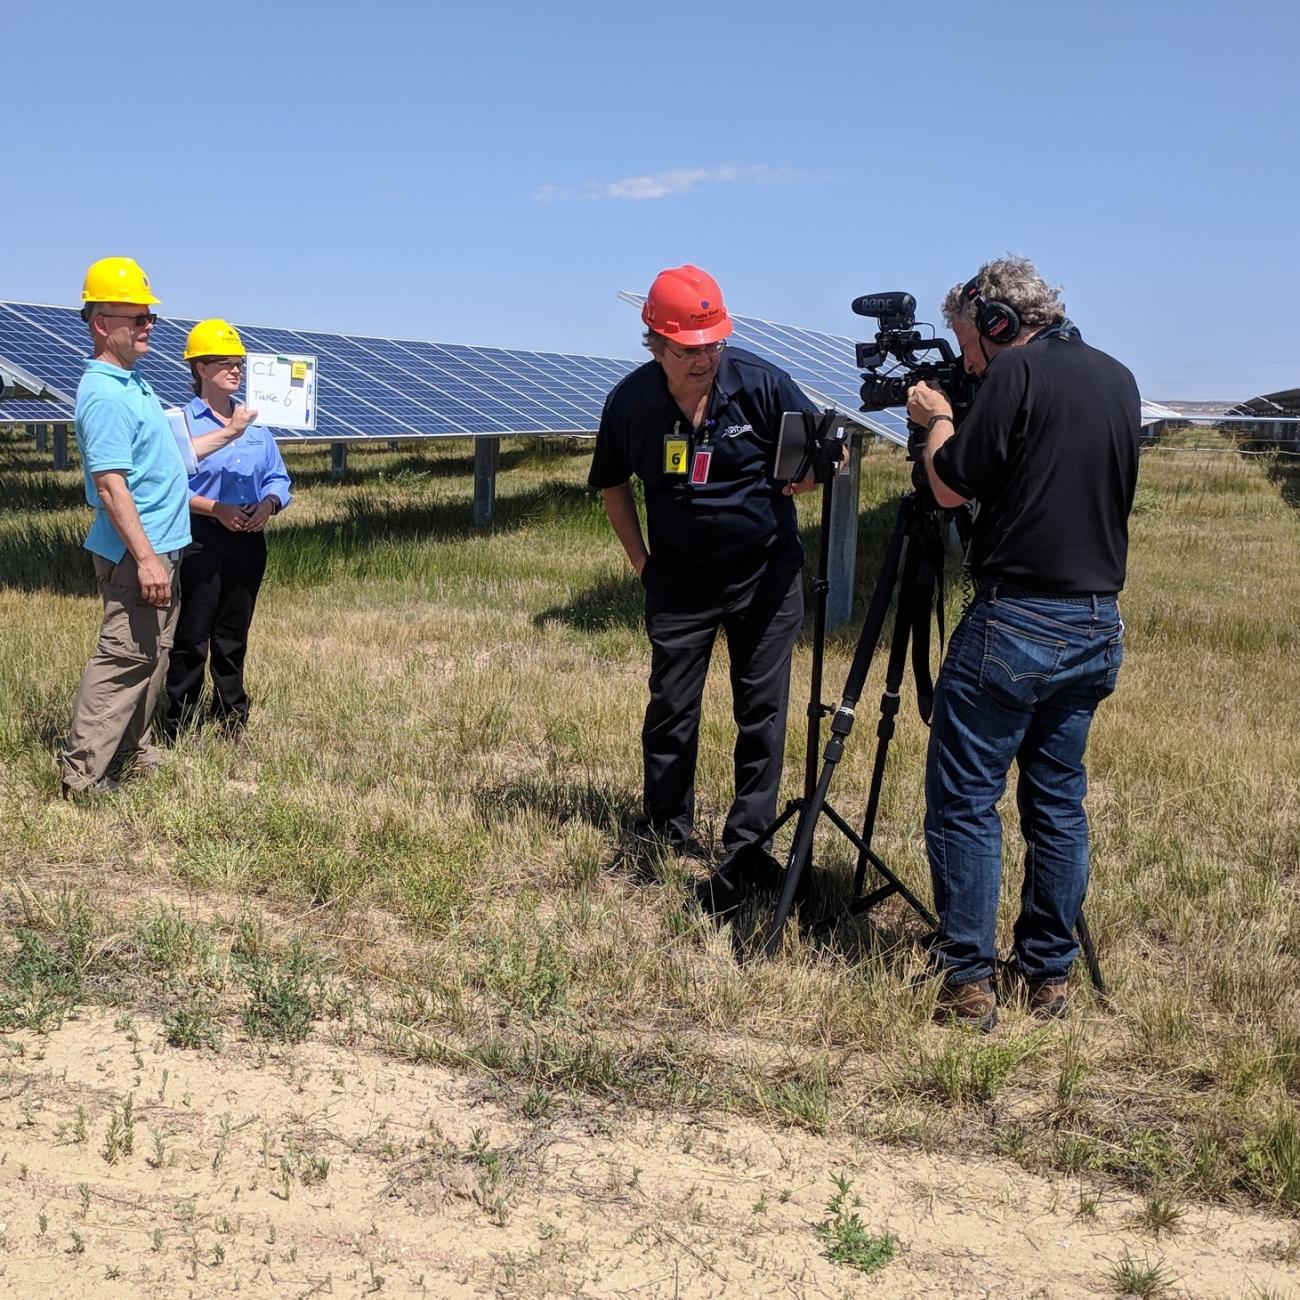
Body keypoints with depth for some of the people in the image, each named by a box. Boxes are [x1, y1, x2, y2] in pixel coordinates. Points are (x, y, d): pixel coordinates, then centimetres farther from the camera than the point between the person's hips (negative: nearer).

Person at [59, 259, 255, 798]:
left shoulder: (134, 383, 14)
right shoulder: (104, 394, -18)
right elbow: (110, 485, -23)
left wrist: (223, 436, 28)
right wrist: (145, 558, -26)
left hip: (159, 548, 10)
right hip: (136, 552, -10)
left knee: (151, 654, 17)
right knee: (124, 657, -8)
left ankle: (133, 752, 28)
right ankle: (82, 774, -3)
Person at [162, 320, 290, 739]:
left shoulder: (255, 421, 12)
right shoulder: (181, 421, -6)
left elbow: (277, 477, 14)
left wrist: (268, 504, -6)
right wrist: (215, 509, -20)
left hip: (248, 539, 6)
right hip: (200, 540, -6)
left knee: (233, 636, 15)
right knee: (191, 637, -3)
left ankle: (232, 719, 25)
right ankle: (178, 727, 5)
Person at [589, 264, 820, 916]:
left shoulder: (760, 383, -15)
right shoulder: (630, 401, -11)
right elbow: (613, 484, 7)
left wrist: (805, 471, -21)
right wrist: (641, 561, 3)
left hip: (764, 571, -1)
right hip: (679, 580, 1)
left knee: (761, 710, 1)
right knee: (670, 709, 6)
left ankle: (746, 850, 9)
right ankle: (666, 838, 22)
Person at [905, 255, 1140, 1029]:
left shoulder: (1019, 372, -10)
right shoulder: (1119, 379, 13)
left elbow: (952, 486, -9)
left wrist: (938, 420, 10)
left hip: (1017, 622, -7)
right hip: (1098, 625, 8)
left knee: (965, 800, 1)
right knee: (1059, 801, 14)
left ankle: (969, 982, 2)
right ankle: (1051, 974, 20)